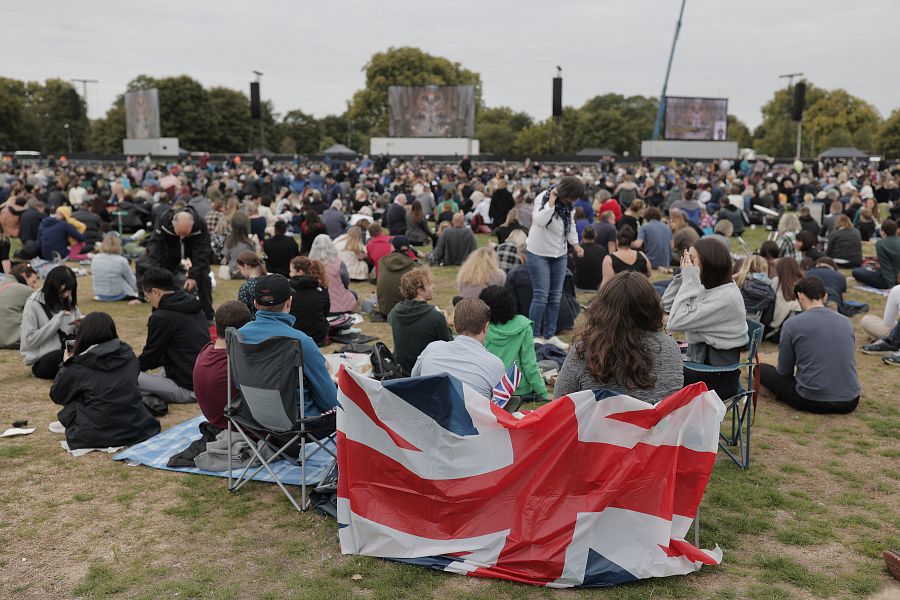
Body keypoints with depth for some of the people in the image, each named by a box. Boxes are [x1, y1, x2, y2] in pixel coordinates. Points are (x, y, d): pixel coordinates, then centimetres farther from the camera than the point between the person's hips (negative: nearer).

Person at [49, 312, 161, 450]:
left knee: (69, 403, 23)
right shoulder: (128, 354, 1)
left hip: (95, 437, -2)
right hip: (137, 429, 2)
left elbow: (56, 396, 10)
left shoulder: (76, 368, -8)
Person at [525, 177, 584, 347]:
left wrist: (575, 243, 2)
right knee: (541, 295, -8)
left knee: (555, 296, 8)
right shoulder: (542, 199, -16)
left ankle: (549, 335, 18)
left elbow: (571, 224, 15)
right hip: (539, 254, -7)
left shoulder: (567, 204, 2)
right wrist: (552, 201, -30)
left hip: (560, 255, 7)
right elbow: (540, 222, -32)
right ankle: (534, 336, 4)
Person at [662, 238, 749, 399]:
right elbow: (667, 304, 9)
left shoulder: (725, 297, -22)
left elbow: (676, 322, -26)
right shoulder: (709, 286, 4)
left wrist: (689, 280, -22)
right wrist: (685, 275, -3)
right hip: (700, 364, 8)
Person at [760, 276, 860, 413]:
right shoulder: (846, 322, 8)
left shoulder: (792, 325, -5)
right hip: (850, 403, 5)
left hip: (812, 402, -4)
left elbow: (784, 371, 4)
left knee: (762, 369, 15)